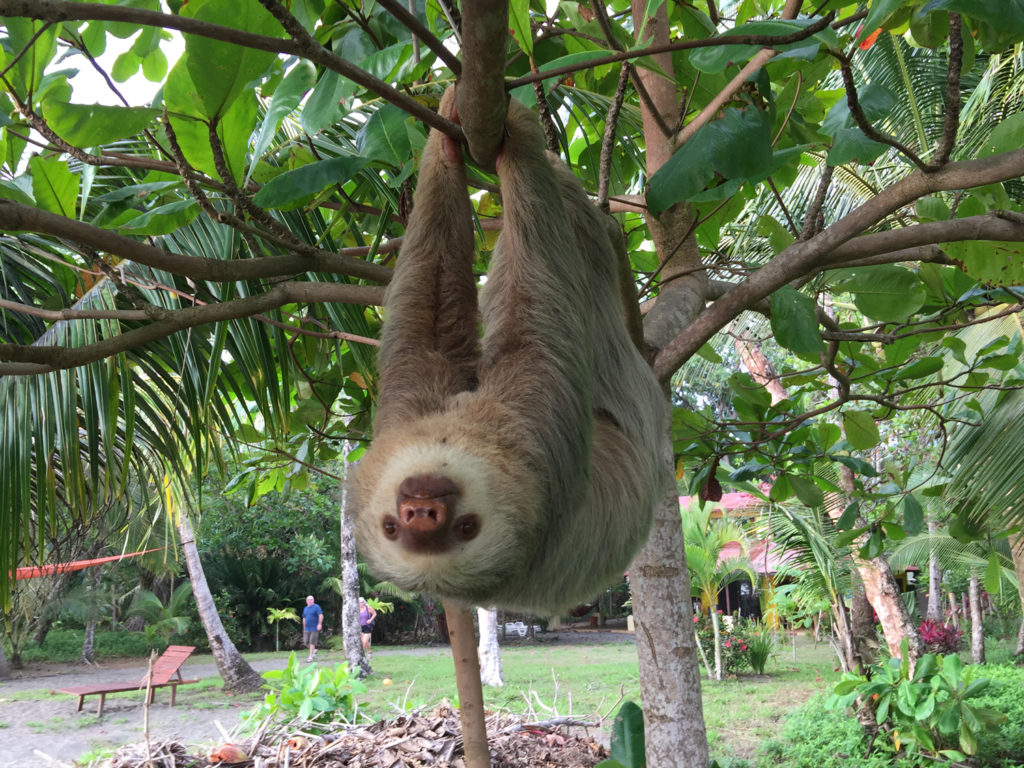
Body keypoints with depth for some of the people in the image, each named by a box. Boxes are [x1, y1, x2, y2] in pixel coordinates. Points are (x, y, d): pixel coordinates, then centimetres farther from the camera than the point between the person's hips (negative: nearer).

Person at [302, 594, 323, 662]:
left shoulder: (316, 607, -6)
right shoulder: (305, 608, 13)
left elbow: (321, 615, -17)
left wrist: (320, 624, -29)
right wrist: (304, 628, 21)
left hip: (315, 628, -6)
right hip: (307, 629, 6)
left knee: (312, 642, -7)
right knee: (306, 643, 3)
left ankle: (310, 657, 0)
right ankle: (314, 650, 27)